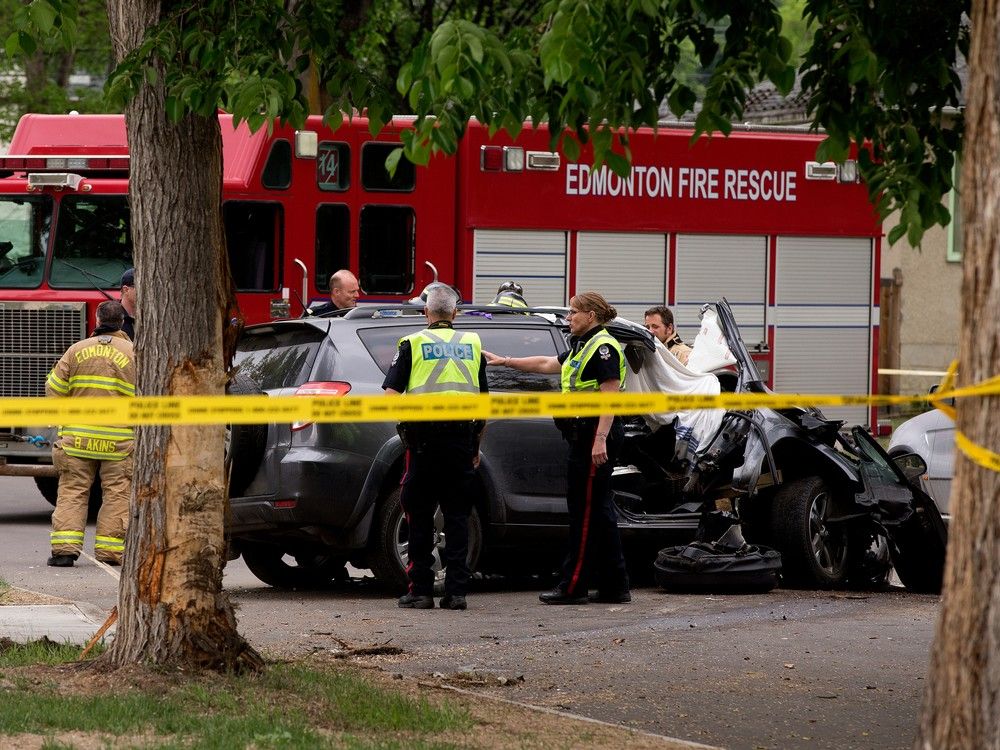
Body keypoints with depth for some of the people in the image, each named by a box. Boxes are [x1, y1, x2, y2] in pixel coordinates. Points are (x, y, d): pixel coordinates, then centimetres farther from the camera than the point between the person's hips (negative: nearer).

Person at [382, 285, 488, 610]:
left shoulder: (412, 344, 2)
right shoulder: (471, 344, 11)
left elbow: (390, 395, -6)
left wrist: (404, 422, 11)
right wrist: (476, 446, 19)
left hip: (424, 436, -2)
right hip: (463, 435, 2)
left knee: (420, 515, 5)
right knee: (457, 516, 6)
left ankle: (421, 590, 3)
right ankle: (456, 591, 1)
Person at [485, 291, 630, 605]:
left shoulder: (603, 348, -12)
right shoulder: (583, 347, 20)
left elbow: (610, 396, -19)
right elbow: (546, 364, 32)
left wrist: (601, 440, -26)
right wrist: (505, 361, 34)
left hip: (595, 434, -11)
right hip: (584, 436, 11)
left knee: (586, 509, -8)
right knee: (598, 510, 10)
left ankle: (573, 586, -6)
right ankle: (614, 585, 12)